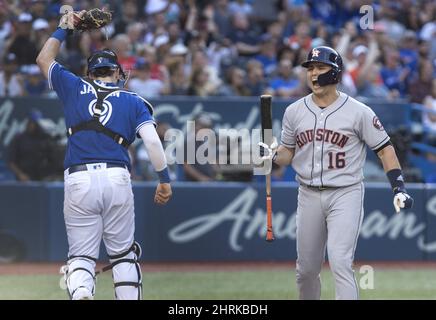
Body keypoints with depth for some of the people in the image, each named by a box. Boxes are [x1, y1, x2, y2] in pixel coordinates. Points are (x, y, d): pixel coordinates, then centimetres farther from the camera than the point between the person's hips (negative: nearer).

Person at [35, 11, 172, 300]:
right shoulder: (134, 102, 13)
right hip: (117, 178, 0)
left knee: (81, 254, 2)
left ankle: (80, 294, -28)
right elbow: (152, 141, -1)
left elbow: (44, 59, 31)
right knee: (123, 253, 13)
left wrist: (63, 29, 39)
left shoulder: (75, 89, 15)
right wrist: (165, 180, 2)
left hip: (78, 179, 0)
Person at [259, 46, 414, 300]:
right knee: (307, 269, 10)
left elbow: (385, 149, -2)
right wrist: (272, 155, -9)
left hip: (346, 195, -4)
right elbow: (288, 152, 14)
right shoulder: (295, 112, 5)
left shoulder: (359, 112, -6)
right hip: (309, 195, 4)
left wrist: (399, 188, -12)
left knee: (340, 263, -18)